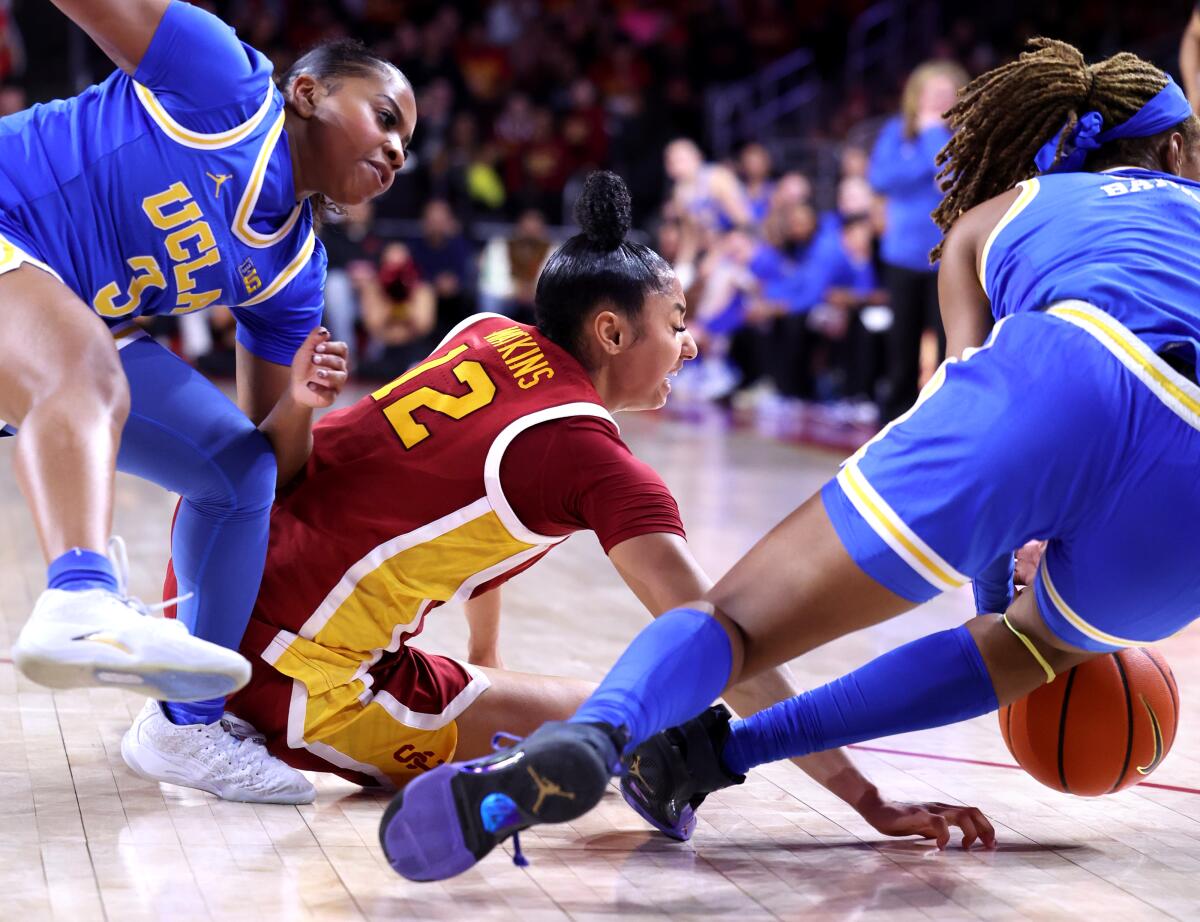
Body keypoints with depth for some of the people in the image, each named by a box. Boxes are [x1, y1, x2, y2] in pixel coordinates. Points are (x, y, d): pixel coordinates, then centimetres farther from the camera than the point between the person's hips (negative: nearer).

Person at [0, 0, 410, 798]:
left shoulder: (293, 271, 8)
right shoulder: (230, 86, -12)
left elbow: (270, 449, 9)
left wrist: (299, 405, -14)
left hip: (75, 340, 9)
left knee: (240, 470, 7)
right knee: (86, 373, -37)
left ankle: (191, 724, 15)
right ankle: (82, 599, -64)